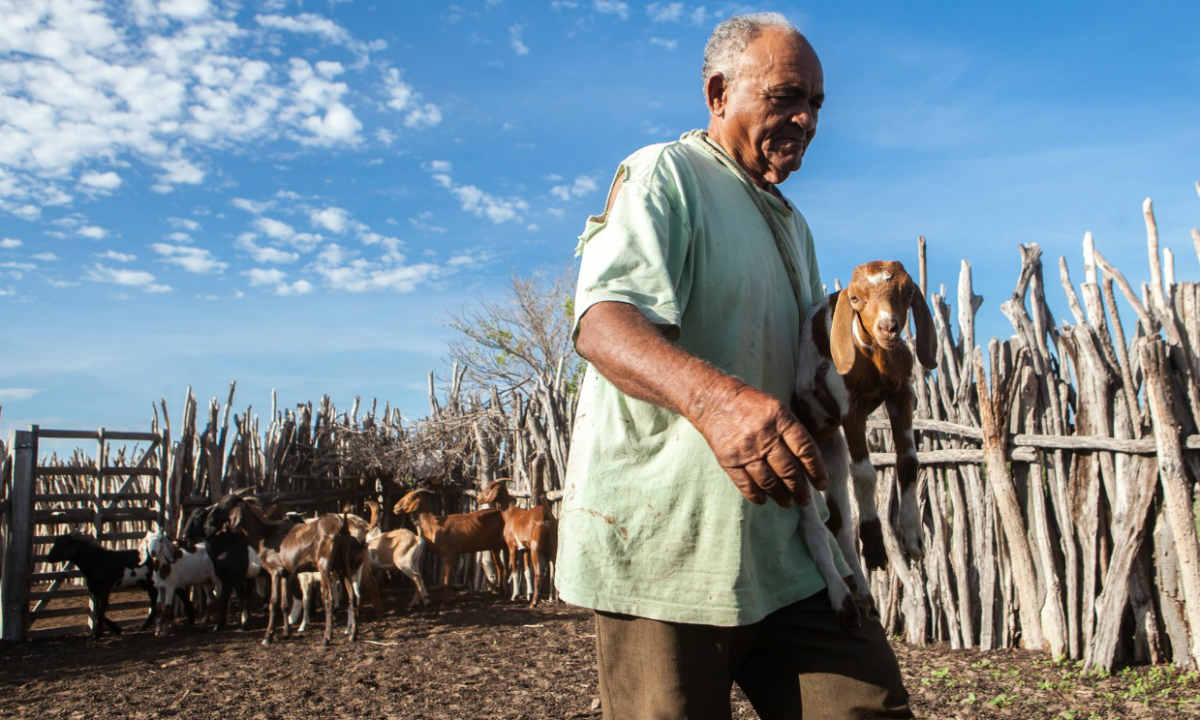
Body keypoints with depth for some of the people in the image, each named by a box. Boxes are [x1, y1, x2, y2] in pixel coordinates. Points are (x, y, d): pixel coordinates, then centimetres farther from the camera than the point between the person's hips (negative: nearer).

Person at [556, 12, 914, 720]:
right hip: (666, 541, -7)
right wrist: (712, 396, -41)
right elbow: (603, 320, -23)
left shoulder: (793, 225, 23)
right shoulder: (663, 174, -4)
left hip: (787, 544, 8)